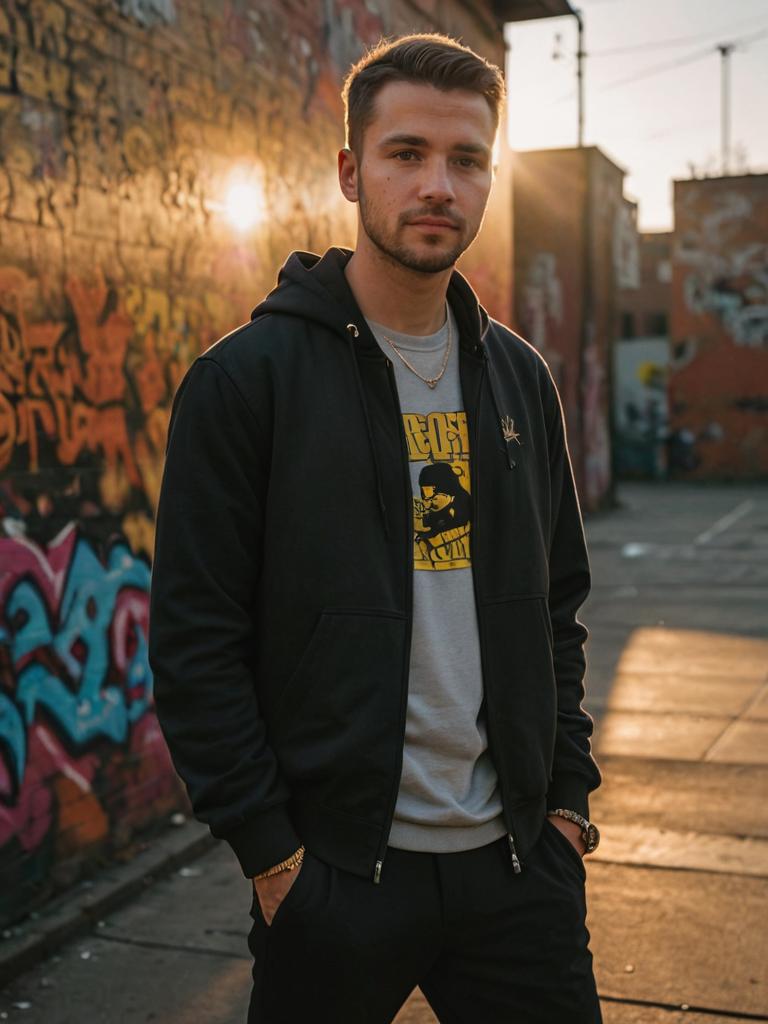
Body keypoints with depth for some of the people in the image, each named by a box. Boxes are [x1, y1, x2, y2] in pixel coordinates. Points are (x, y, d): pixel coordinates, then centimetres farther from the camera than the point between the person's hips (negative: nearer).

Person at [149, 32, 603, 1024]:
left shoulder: (520, 377, 7)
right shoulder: (246, 377, -10)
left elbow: (556, 607, 13)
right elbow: (194, 641, -11)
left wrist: (568, 794, 7)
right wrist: (269, 851, -11)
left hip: (518, 862, 5)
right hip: (337, 866, -4)